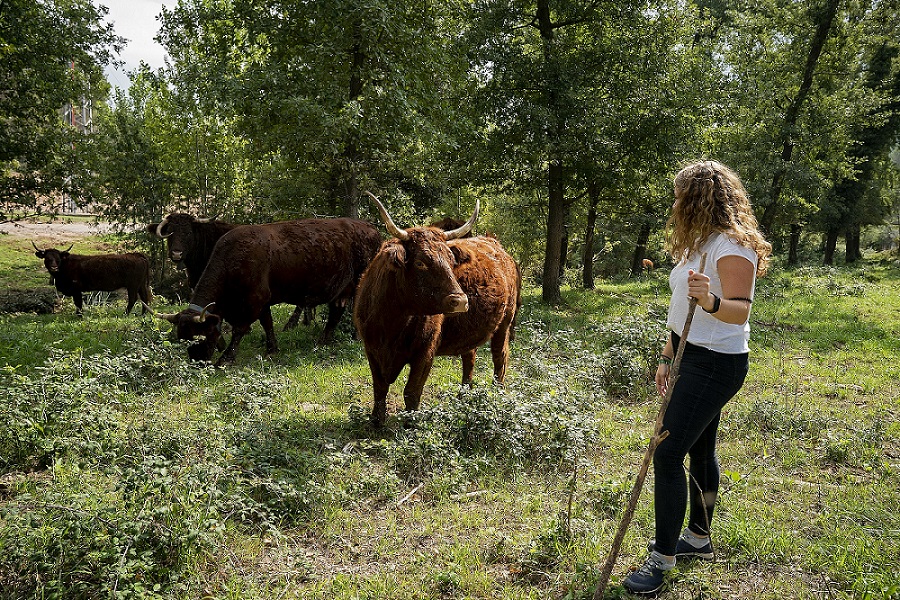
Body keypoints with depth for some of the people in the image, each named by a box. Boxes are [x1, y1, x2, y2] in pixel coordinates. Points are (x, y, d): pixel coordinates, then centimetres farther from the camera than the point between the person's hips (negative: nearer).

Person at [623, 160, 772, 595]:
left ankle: (663, 559, -1)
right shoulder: (697, 244, 13)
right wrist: (667, 358, 16)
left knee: (668, 454, -11)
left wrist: (712, 301, -49)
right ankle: (698, 538, 33)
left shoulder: (732, 246, -17)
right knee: (699, 449, 18)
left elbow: (741, 310, -28)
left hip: (715, 364, -10)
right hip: (692, 359, 10)